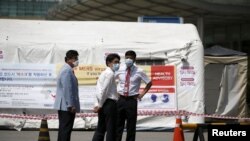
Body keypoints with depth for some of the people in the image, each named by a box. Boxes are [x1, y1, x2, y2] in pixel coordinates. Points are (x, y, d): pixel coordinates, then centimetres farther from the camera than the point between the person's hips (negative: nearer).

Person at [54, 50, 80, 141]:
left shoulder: (68, 70, 16)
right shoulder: (67, 71, -16)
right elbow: (67, 89, -21)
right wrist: (71, 105, -21)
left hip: (64, 106, 10)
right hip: (67, 106, -10)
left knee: (64, 129, 13)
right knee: (66, 129, -8)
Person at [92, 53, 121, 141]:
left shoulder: (104, 73, 19)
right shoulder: (110, 73, -11)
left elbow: (100, 90, 15)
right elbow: (104, 90, -17)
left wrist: (98, 104, 10)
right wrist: (100, 105, -11)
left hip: (103, 104, 10)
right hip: (109, 103, -10)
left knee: (100, 129, 11)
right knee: (111, 130, -3)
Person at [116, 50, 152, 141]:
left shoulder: (139, 72, -4)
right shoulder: (120, 70, 2)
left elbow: (149, 83, 8)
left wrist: (142, 94, 2)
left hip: (132, 100, -2)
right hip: (121, 100, 2)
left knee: (131, 126, 4)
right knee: (118, 125, 5)